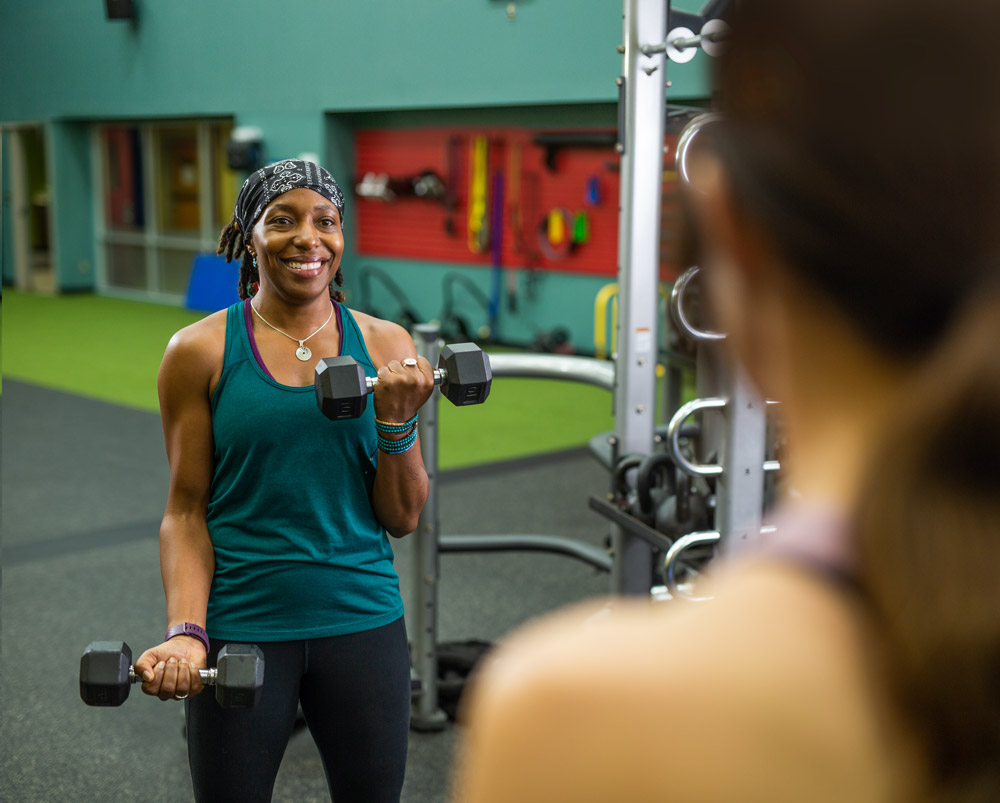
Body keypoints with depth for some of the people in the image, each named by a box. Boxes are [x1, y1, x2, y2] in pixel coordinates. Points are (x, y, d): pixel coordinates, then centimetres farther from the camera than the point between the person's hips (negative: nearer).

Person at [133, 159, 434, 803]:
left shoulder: (385, 346, 0)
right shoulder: (200, 351, -4)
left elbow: (403, 519, 2)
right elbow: (186, 511, -3)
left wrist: (396, 422, -13)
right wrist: (185, 632, -15)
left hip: (362, 623, 2)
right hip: (241, 626, -2)